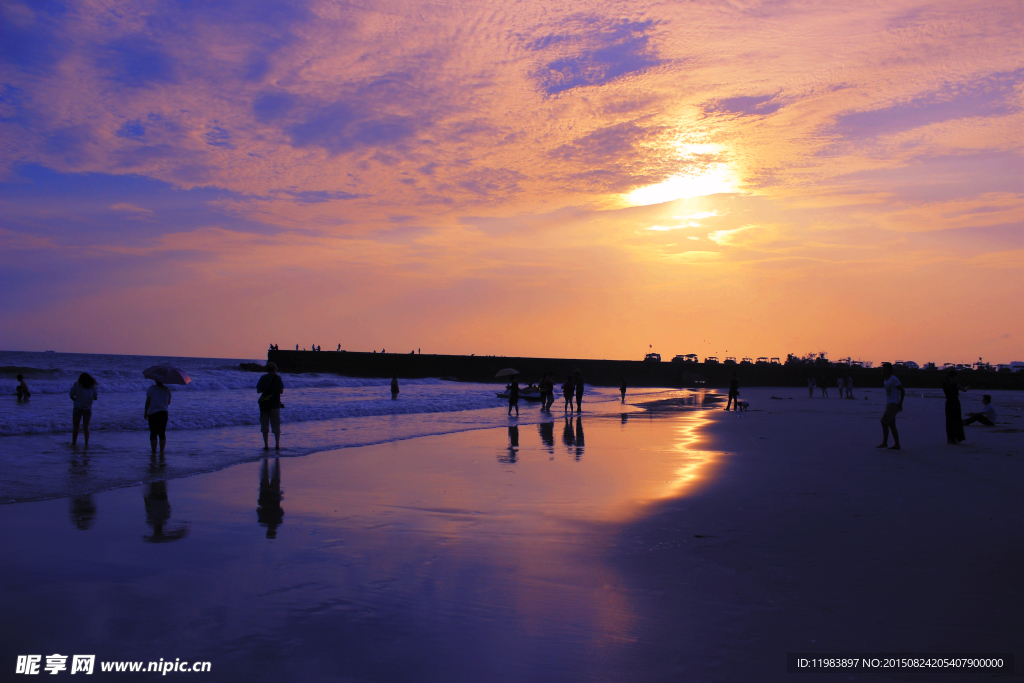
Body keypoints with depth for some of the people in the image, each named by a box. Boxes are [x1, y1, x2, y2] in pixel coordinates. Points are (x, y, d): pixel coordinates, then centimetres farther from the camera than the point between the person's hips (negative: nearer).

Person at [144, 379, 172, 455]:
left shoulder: (151, 389, -6)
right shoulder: (167, 390, 4)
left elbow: (148, 402, -7)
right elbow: (168, 402, 12)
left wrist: (145, 412, 2)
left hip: (153, 413, -3)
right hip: (163, 413, 3)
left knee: (153, 434, 3)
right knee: (162, 433, 10)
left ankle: (154, 452, 1)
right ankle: (161, 452, 8)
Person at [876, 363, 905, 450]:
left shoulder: (894, 379, -11)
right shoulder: (886, 380, 17)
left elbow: (902, 391, -14)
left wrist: (900, 404, -15)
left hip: (893, 404, -10)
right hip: (889, 404, 10)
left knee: (884, 422, -13)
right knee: (891, 425, 8)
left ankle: (884, 443, -9)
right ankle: (897, 445, 10)